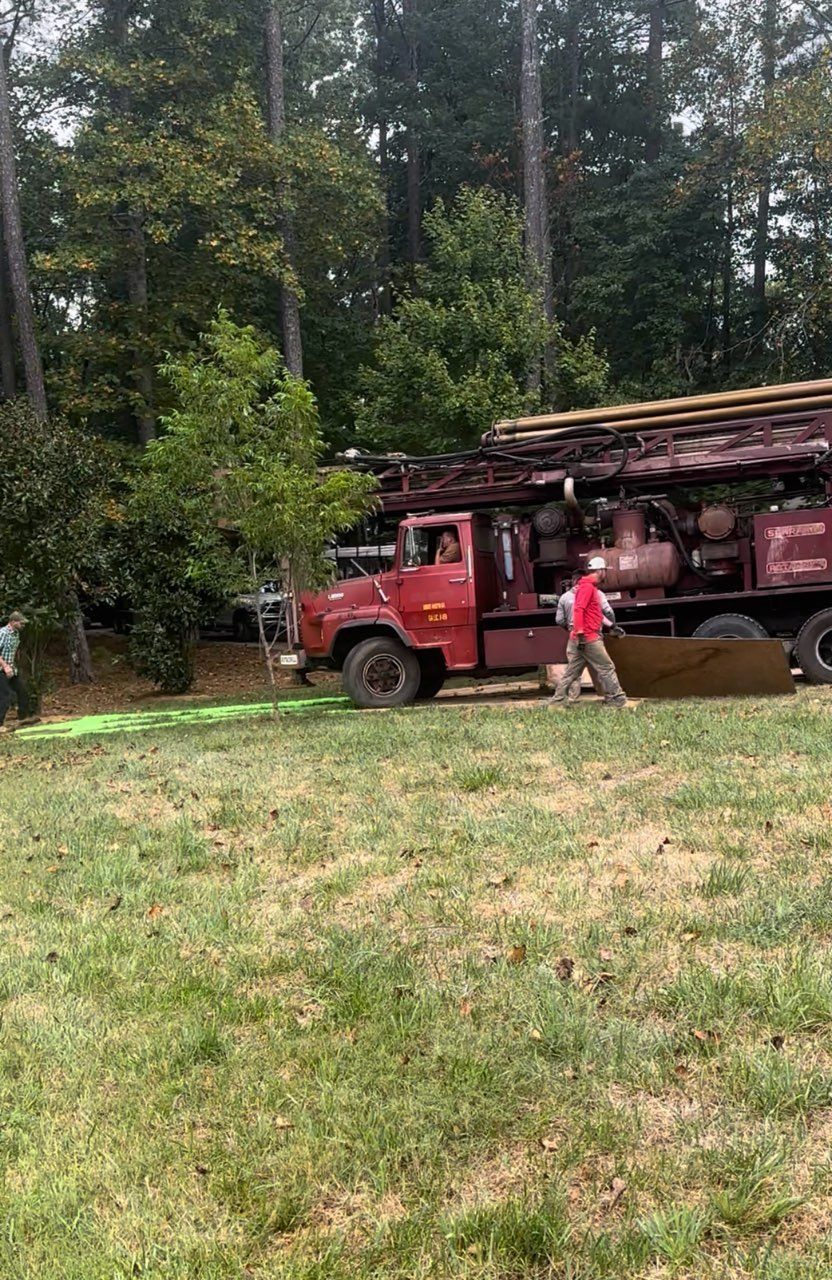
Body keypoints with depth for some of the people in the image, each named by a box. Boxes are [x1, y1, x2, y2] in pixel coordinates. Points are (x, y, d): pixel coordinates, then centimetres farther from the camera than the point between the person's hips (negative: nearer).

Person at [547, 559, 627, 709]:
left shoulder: (591, 587, 19)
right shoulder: (587, 587, -13)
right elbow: (578, 610, -22)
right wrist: (580, 633, -26)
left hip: (581, 638, 10)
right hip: (588, 638, -10)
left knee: (572, 671, 9)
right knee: (606, 668, -2)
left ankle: (556, 701, 9)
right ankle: (616, 699, 3)